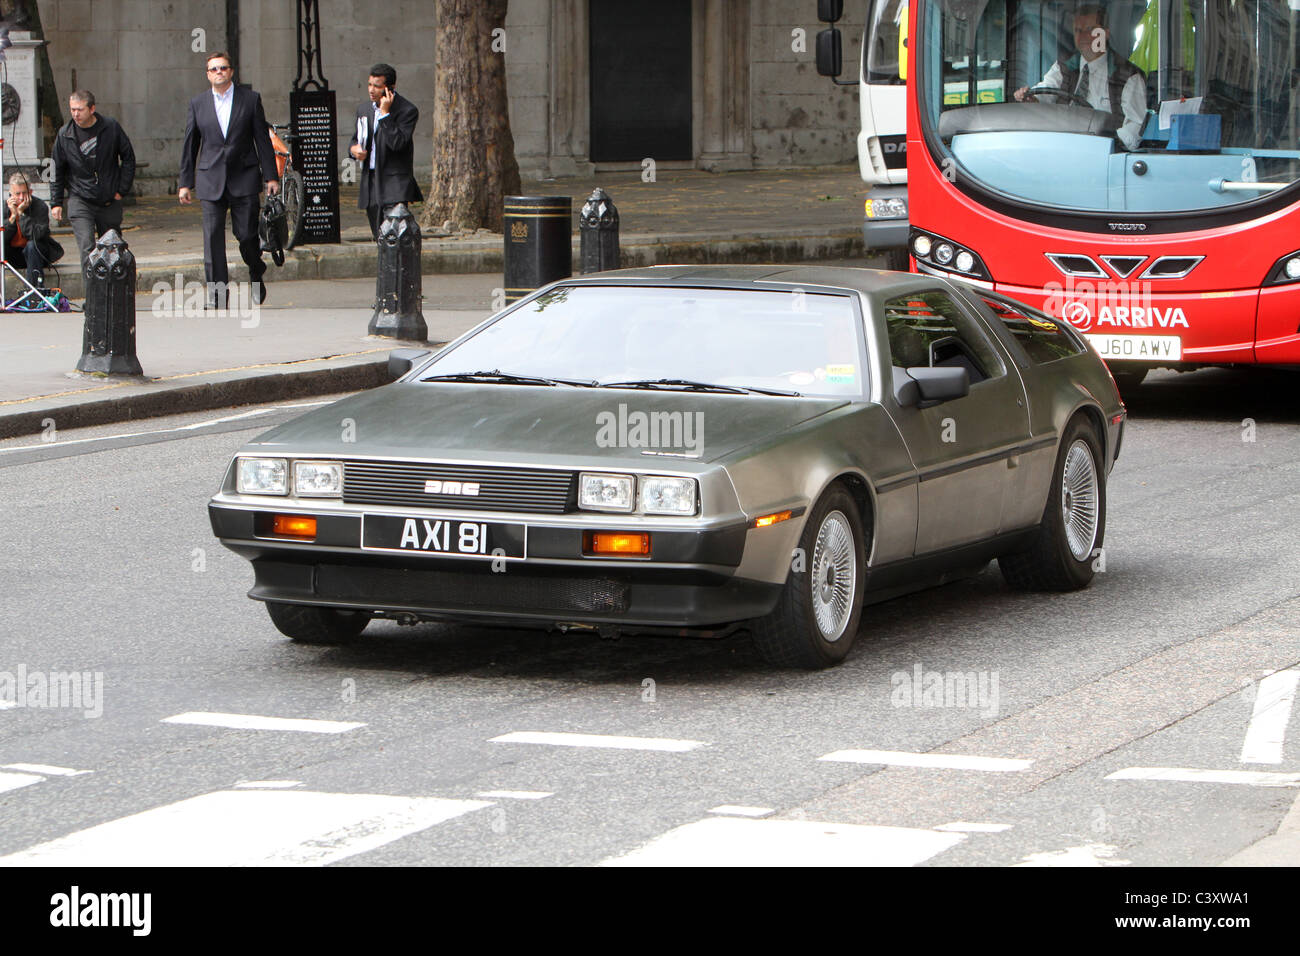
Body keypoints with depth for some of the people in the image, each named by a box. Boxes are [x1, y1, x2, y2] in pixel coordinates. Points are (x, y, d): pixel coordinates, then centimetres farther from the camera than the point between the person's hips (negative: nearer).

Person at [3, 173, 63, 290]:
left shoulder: (41, 207, -14)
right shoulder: (4, 207, -5)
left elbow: (37, 235, -27)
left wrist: (21, 213, -26)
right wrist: (13, 216, -22)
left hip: (35, 252, -2)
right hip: (12, 256, 2)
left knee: (32, 245, -35)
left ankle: (38, 289, -33)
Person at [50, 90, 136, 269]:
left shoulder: (111, 127, -5)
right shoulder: (65, 135, -2)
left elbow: (128, 158, 5)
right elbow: (57, 171, 7)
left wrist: (122, 190, 1)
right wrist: (56, 203, 4)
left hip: (110, 201, 1)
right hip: (80, 202, -1)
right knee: (87, 249, -15)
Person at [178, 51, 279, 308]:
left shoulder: (250, 99, 4)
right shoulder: (198, 103, 8)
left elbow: (262, 139, 5)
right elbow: (189, 145, 12)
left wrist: (270, 176, 0)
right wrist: (185, 183, 9)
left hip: (244, 179, -1)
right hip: (211, 179, 1)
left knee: (246, 233, -2)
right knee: (213, 236, -5)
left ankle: (257, 274, 27)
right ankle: (217, 293, -2)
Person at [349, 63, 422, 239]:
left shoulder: (407, 110, -9)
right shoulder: (364, 109, 12)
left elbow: (397, 143, -21)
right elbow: (357, 138, 25)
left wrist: (385, 113, -21)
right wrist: (354, 149, 1)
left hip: (395, 183, -7)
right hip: (370, 182, 7)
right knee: (379, 236, 8)